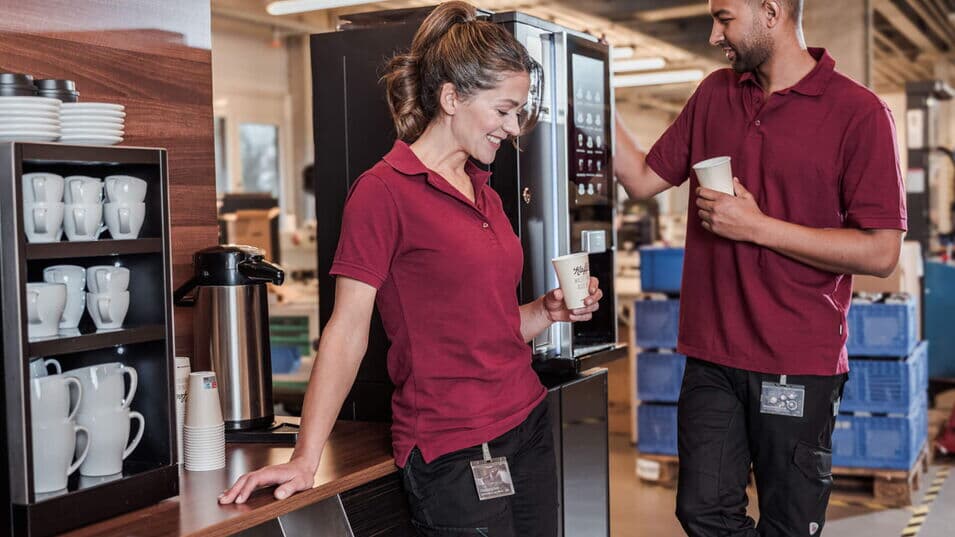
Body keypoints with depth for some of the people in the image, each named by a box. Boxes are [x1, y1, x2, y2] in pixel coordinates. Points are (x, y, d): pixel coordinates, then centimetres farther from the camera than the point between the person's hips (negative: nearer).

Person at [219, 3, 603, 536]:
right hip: (454, 451, -8)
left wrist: (551, 310, 1)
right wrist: (306, 459, -18)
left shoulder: (485, 193, 13)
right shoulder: (385, 190, -11)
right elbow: (348, 330, -14)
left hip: (528, 426, 8)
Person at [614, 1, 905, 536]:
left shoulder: (858, 112, -10)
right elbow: (643, 180, 12)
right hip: (712, 355, 5)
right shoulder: (715, 94, 8)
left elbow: (881, 252, -14)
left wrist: (756, 226, -16)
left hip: (800, 366, -4)